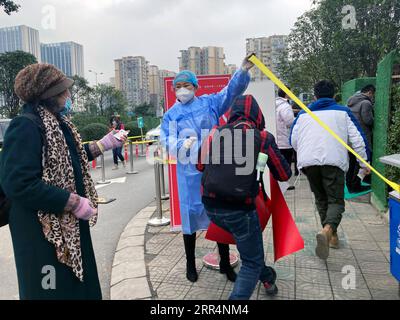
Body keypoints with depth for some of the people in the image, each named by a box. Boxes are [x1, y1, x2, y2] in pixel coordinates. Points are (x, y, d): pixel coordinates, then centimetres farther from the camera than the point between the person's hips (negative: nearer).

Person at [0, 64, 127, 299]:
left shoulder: (57, 123, 8)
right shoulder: (26, 126, -22)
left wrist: (103, 145, 15)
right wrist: (75, 202, -26)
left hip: (69, 225, 9)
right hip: (44, 233, -9)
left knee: (78, 285, 23)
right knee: (54, 289, 7)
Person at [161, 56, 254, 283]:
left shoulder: (210, 102, 6)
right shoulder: (171, 115, 6)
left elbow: (232, 90, -1)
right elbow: (166, 141, -1)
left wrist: (243, 71, -18)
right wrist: (182, 144, -22)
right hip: (189, 171, 0)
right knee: (191, 213, 7)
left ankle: (225, 263, 26)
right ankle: (191, 264, 27)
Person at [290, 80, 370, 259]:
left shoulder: (303, 114, 20)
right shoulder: (343, 112, 15)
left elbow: (293, 140, 21)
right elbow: (357, 139, 9)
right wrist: (364, 163, 17)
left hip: (308, 162, 3)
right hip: (333, 161, -2)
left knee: (321, 199, 18)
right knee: (336, 200, 1)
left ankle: (331, 235, 22)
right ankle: (327, 230, -26)